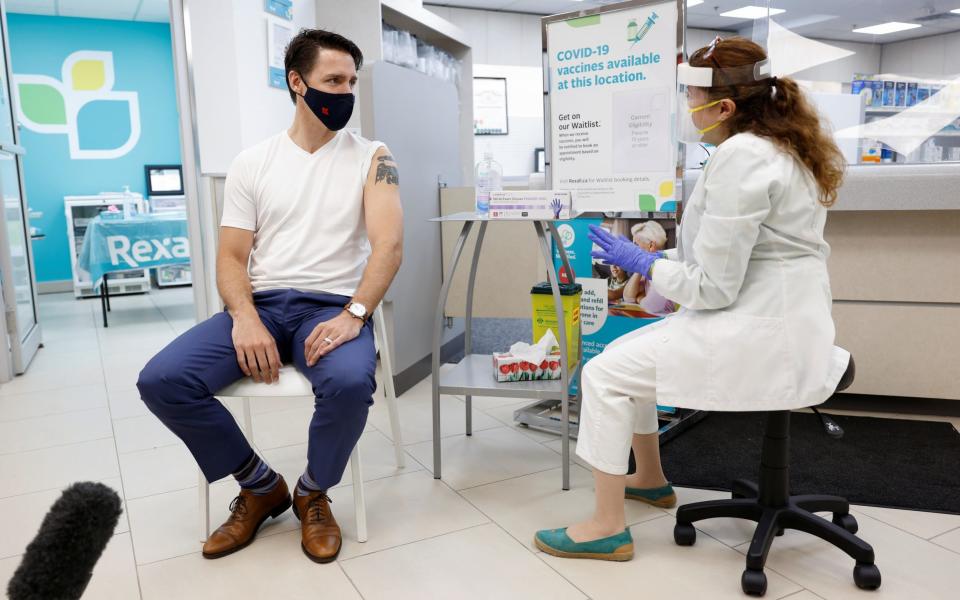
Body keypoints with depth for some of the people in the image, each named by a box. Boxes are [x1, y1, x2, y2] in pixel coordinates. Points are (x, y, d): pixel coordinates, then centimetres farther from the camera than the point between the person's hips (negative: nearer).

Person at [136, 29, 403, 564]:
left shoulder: (371, 158, 3)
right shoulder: (252, 163, 9)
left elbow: (389, 244, -9)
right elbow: (231, 257, 5)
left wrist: (354, 315, -24)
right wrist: (245, 318, -15)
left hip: (333, 305, -2)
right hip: (261, 304, 3)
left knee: (350, 383, -36)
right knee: (161, 380, -18)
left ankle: (313, 494, -1)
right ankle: (261, 486, 6)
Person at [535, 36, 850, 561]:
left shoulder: (739, 156, -19)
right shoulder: (778, 146, 14)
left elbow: (712, 286, -20)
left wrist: (639, 261, -7)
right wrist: (665, 255, 13)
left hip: (759, 333, -10)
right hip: (773, 320, 10)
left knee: (605, 374, -9)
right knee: (624, 352, 16)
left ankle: (608, 528, 3)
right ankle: (650, 480, 32)